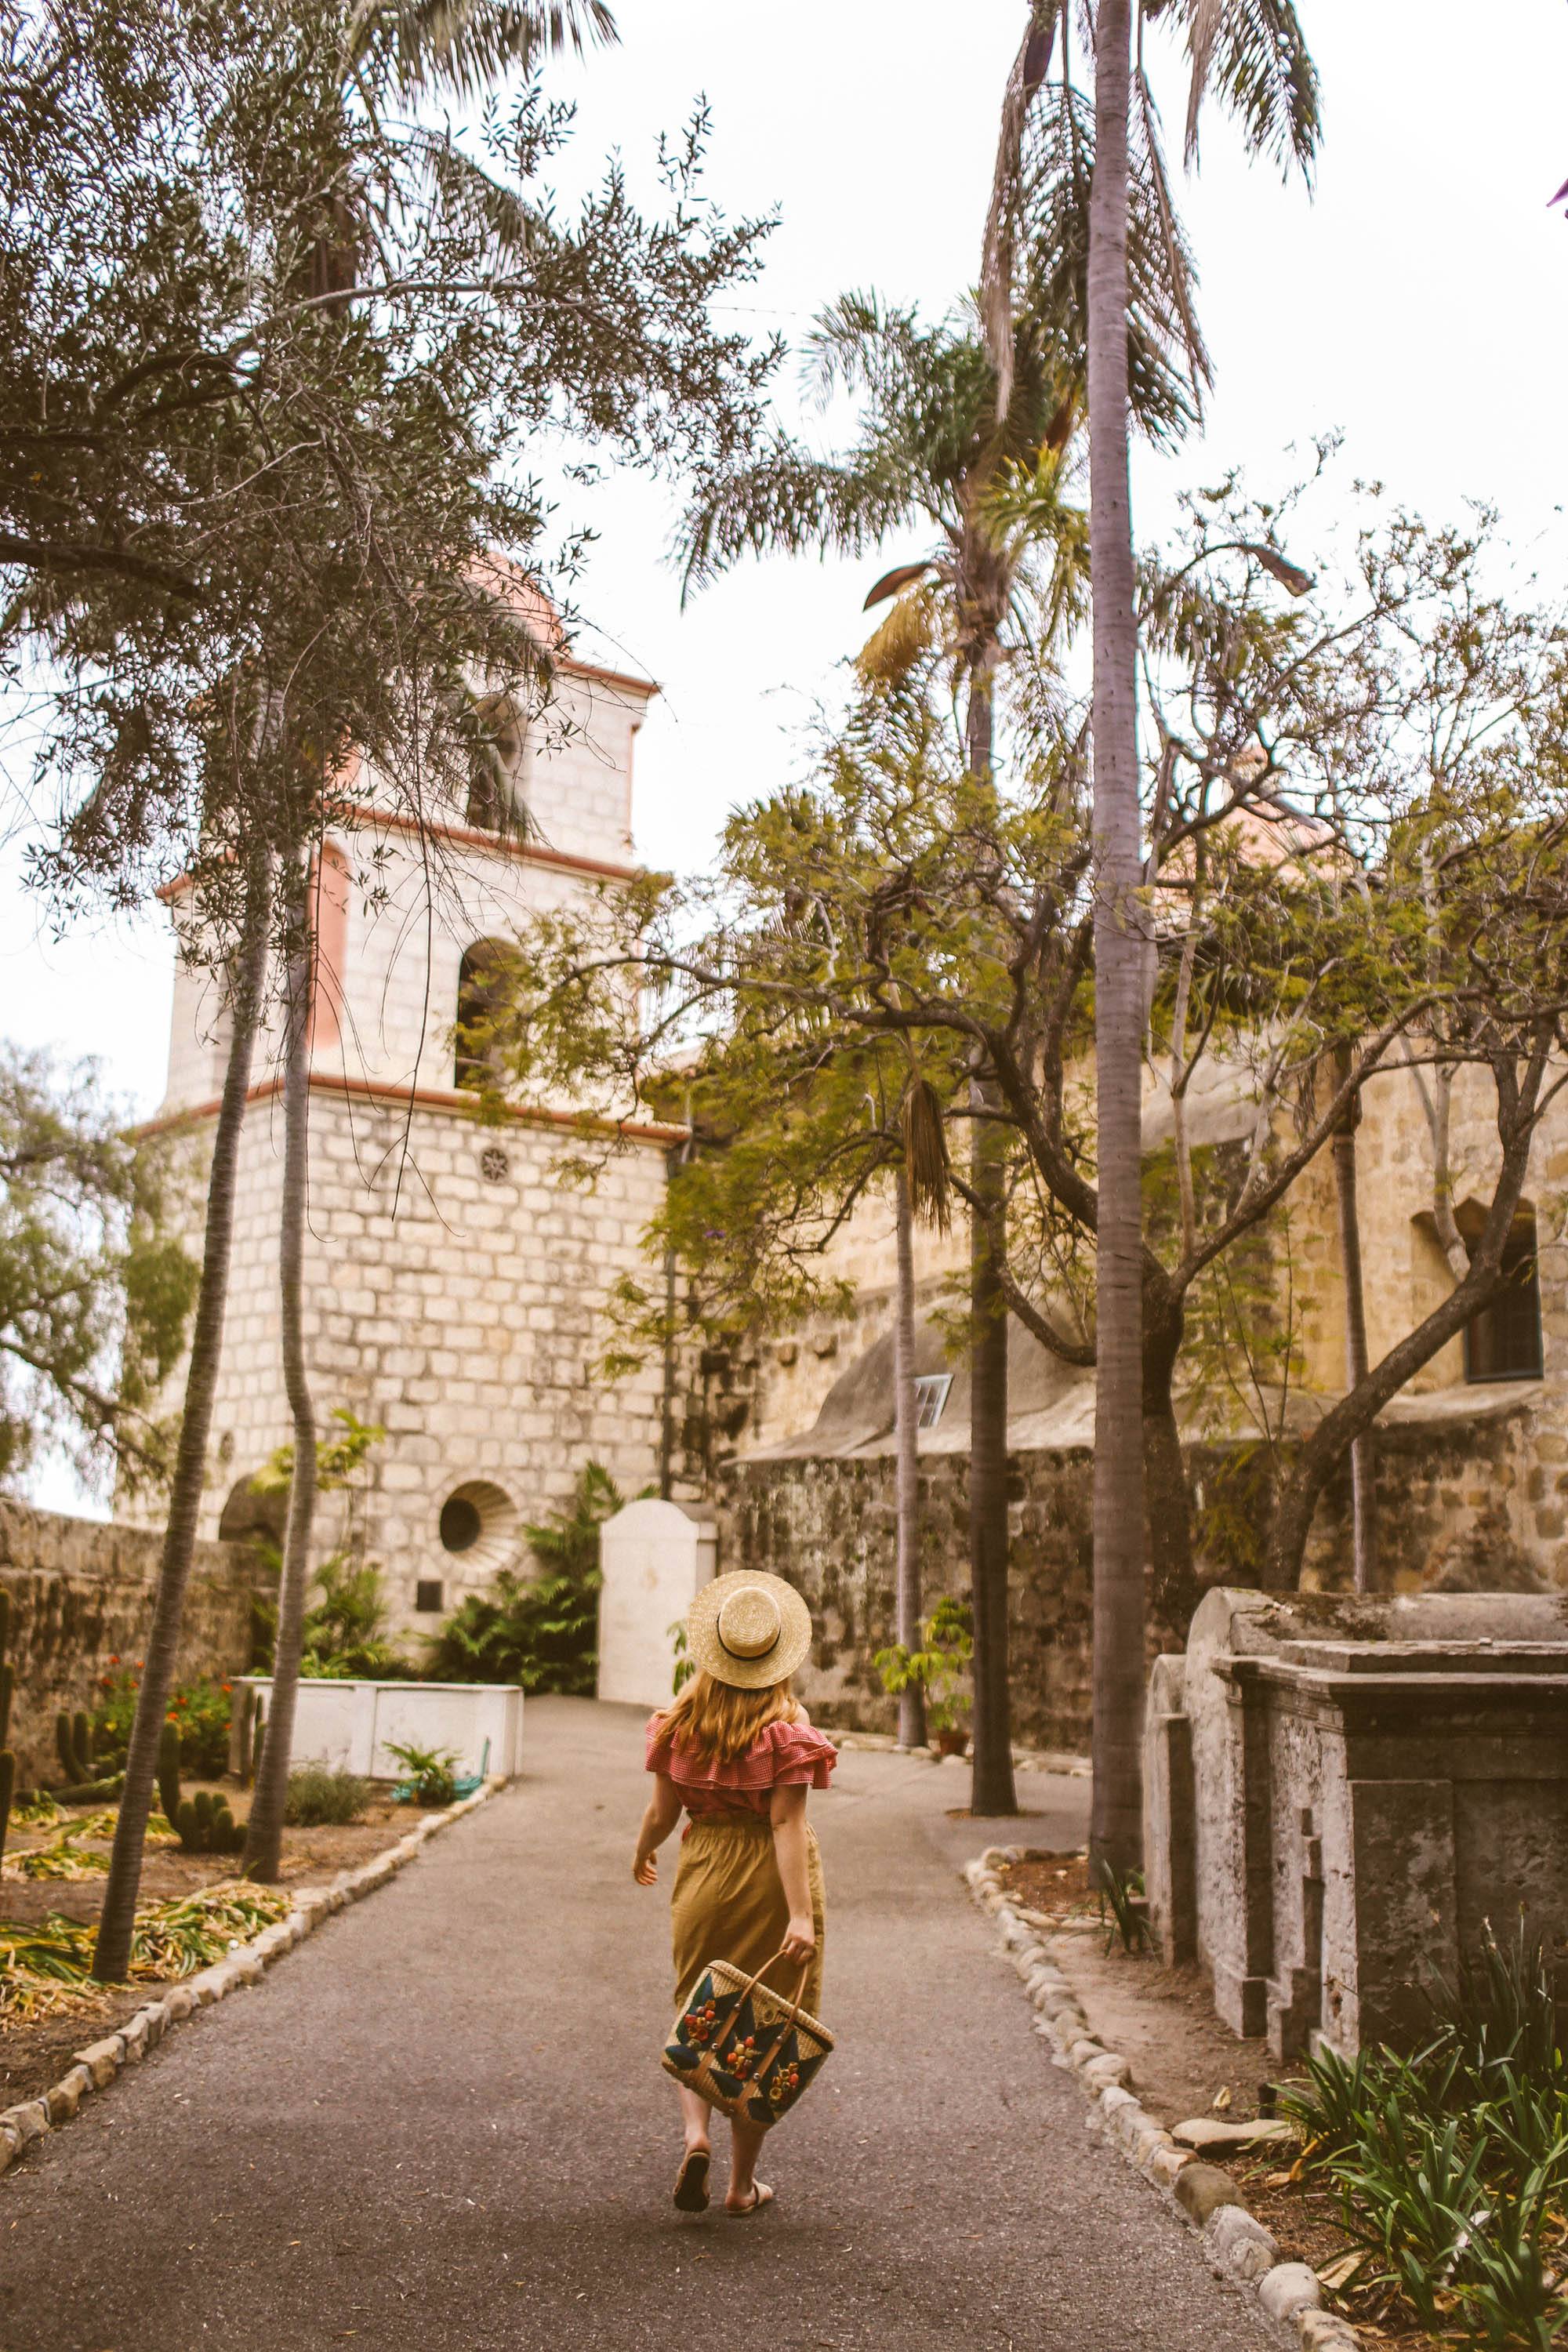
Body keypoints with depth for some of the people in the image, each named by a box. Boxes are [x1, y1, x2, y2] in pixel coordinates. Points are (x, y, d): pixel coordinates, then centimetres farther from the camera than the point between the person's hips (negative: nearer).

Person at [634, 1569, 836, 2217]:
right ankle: (743, 2182, 18)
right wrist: (801, 1915, -21)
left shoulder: (681, 1722, -5)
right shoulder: (787, 1728, -14)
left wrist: (642, 1854, 22)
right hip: (769, 1878, -2)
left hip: (702, 1876, 2)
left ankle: (696, 2133, -5)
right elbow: (787, 1824, -19)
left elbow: (661, 1812, 1)